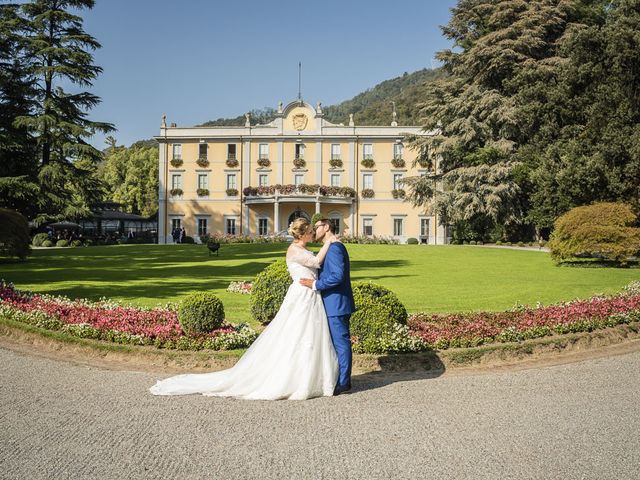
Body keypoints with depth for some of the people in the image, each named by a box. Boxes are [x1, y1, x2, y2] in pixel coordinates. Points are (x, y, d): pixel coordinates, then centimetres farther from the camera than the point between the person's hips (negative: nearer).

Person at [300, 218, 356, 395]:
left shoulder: (334, 248, -15)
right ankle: (341, 379, 21)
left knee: (341, 342, -4)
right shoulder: (334, 247, 17)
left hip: (337, 303, -10)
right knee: (340, 342, 14)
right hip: (336, 303, 10)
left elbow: (338, 276, -24)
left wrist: (315, 285, -18)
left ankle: (343, 382, 2)